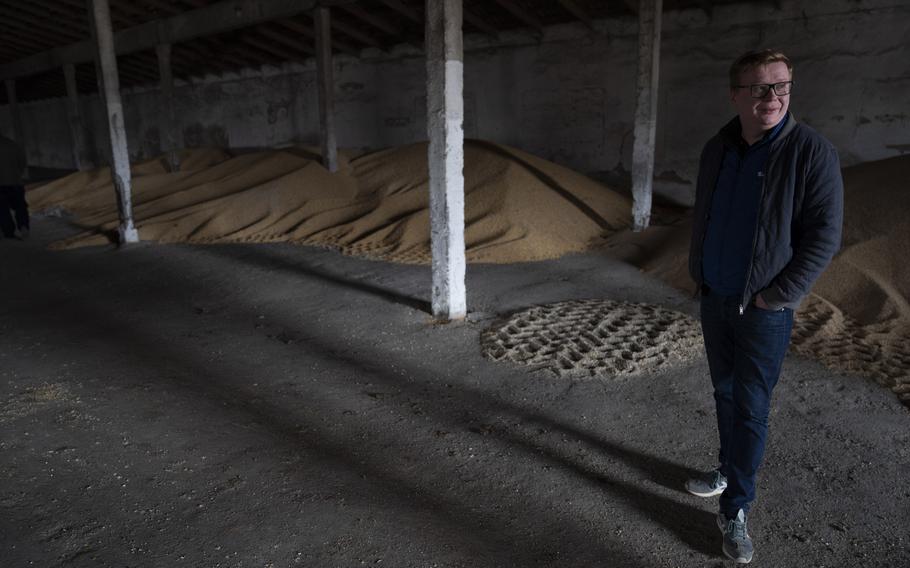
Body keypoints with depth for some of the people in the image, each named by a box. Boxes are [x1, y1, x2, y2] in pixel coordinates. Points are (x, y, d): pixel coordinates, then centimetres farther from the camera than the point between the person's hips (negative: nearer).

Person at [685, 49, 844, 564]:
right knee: (725, 395, 18)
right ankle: (730, 470, 37)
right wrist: (698, 272, 9)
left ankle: (736, 511, 12)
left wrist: (775, 298, -14)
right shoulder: (717, 149, 3)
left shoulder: (812, 151, -13)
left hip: (764, 311, -5)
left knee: (751, 410, 0)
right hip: (714, 299, 5)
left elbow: (824, 238, -13)